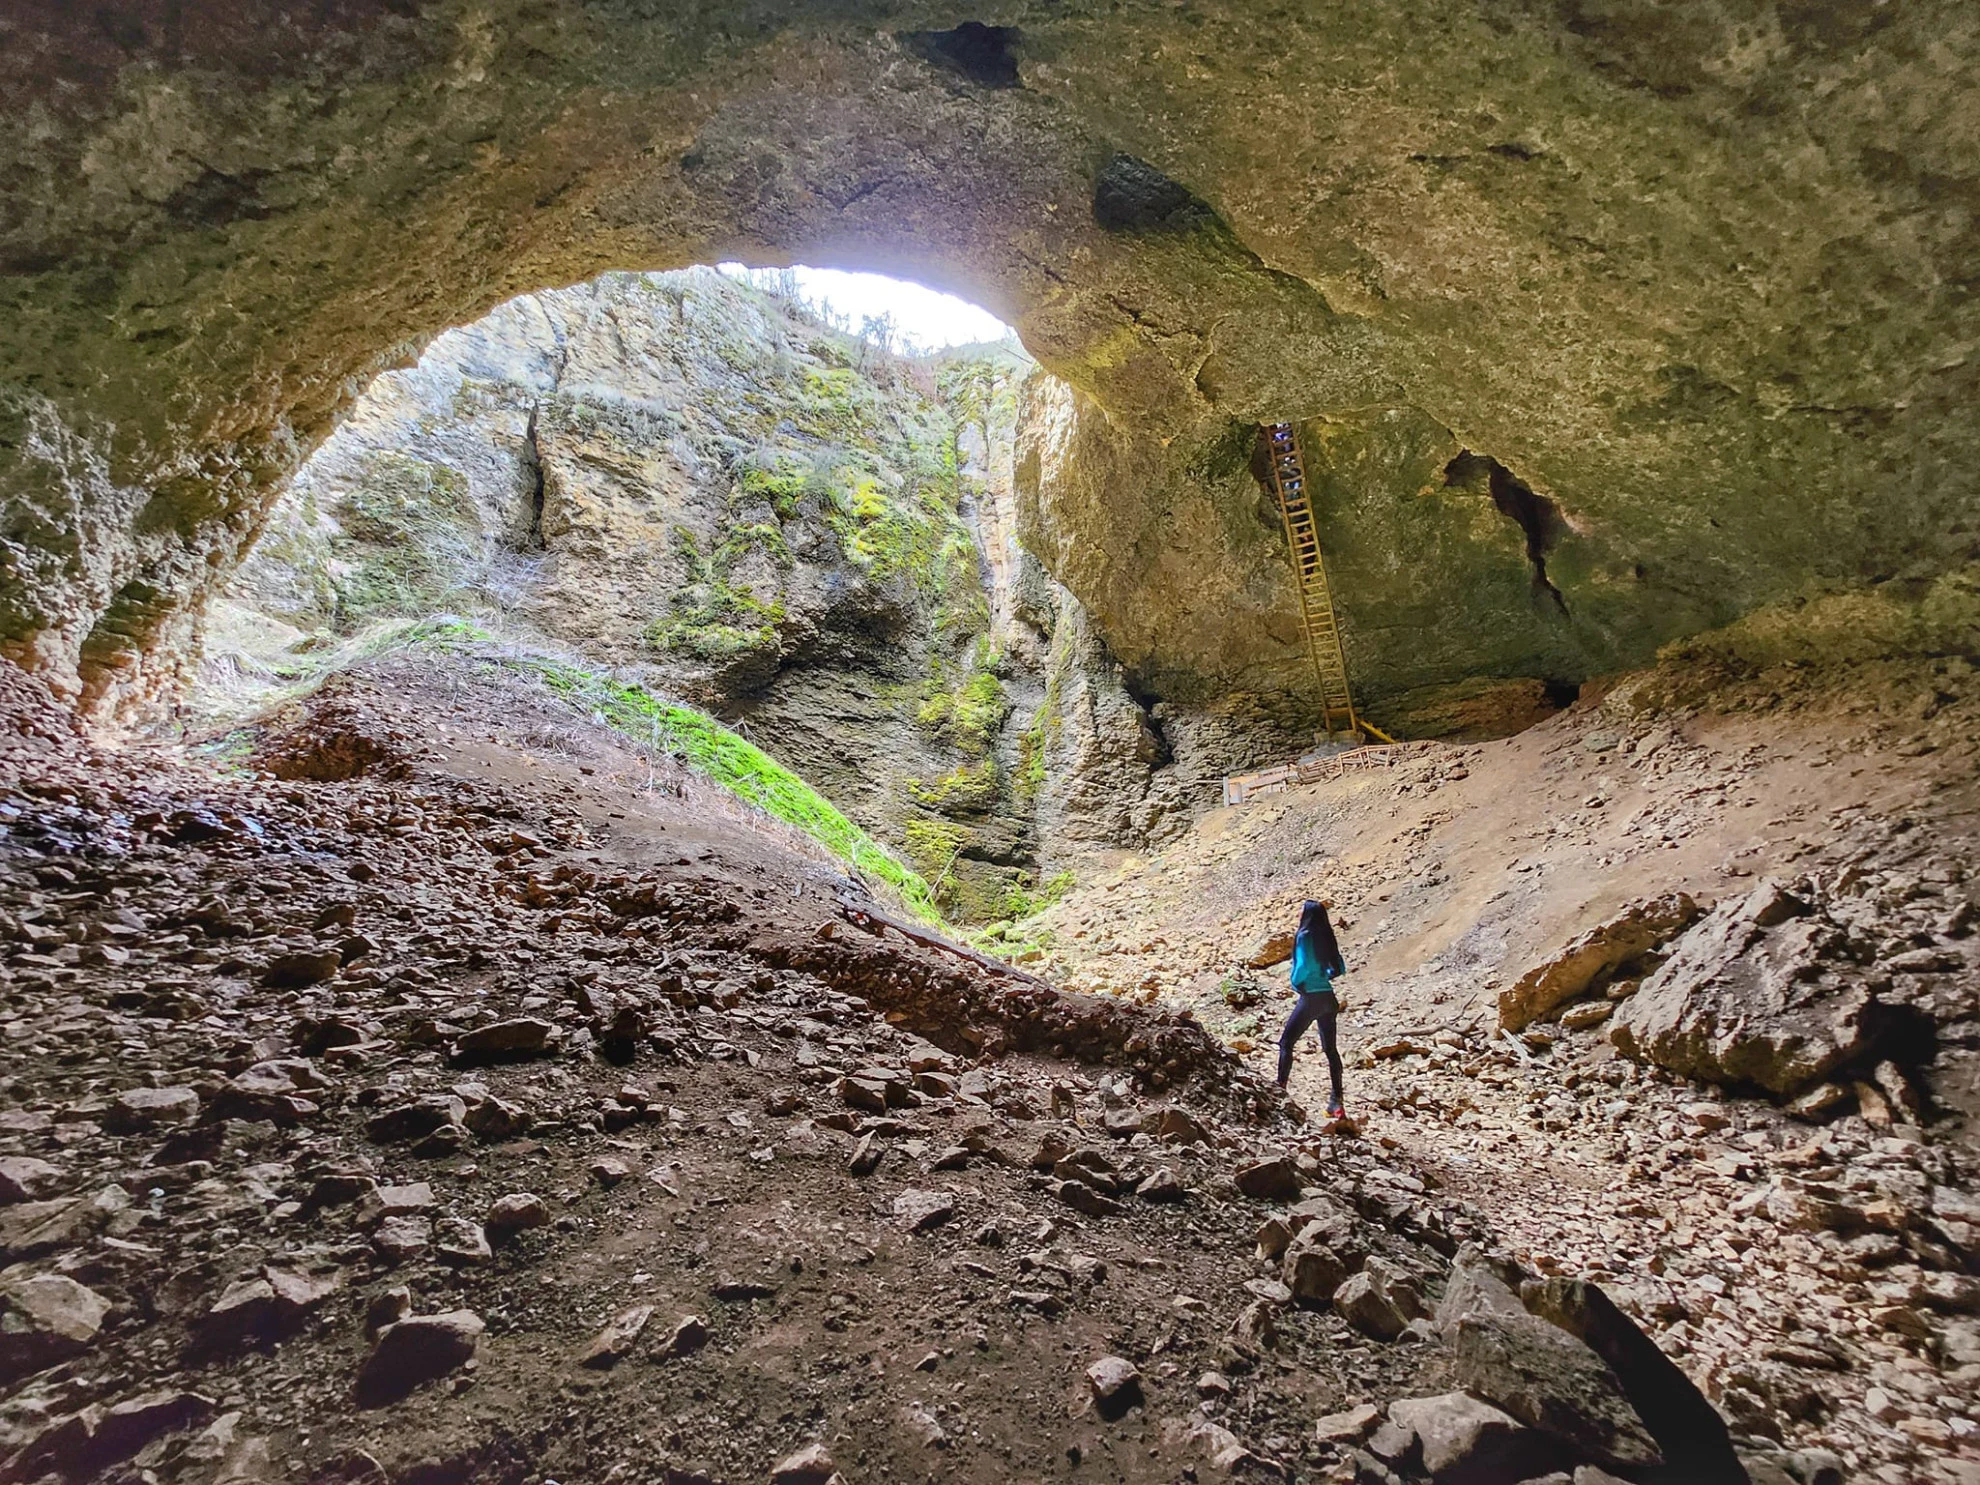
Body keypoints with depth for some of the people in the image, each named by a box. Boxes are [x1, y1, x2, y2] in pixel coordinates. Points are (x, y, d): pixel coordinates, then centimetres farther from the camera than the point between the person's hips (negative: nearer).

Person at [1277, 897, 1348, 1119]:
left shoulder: (1304, 936, -11)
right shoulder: (1327, 938, 9)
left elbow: (1303, 965, -21)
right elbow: (1340, 968, 12)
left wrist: (1296, 983, -4)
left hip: (1311, 997, -7)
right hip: (1329, 998, 7)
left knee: (1286, 1043, 4)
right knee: (1330, 1049, 10)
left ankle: (1280, 1090, 2)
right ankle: (1337, 1101, 11)